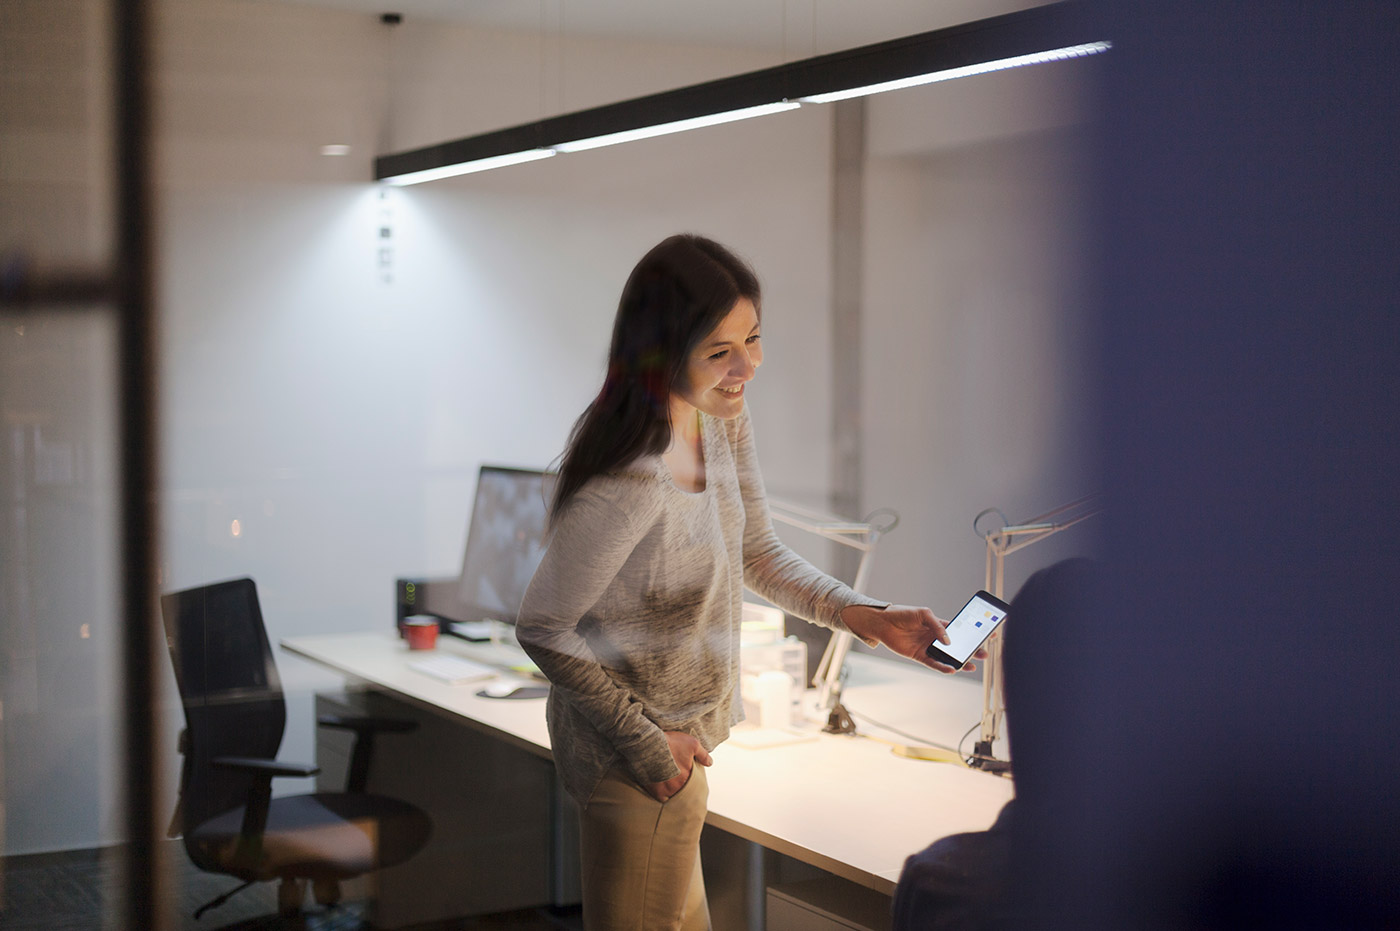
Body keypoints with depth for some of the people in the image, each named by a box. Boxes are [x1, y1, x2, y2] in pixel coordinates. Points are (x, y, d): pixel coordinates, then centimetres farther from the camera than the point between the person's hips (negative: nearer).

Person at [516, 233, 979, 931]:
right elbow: (542, 629, -24)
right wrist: (645, 745, -17)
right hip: (634, 758, -9)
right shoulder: (629, 487, -33)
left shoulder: (722, 417, -6)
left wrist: (870, 619, -5)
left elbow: (757, 555, 6)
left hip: (675, 731, 9)